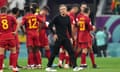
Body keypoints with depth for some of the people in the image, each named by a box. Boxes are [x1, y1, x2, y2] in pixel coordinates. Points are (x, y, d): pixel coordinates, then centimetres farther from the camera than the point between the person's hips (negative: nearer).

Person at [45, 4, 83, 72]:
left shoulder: (67, 18, 8)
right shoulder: (57, 18, -8)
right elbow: (50, 26, -9)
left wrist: (71, 37, 14)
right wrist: (54, 33, -13)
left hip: (65, 38, 5)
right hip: (59, 38, -5)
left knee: (71, 51, -3)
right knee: (55, 52, -1)